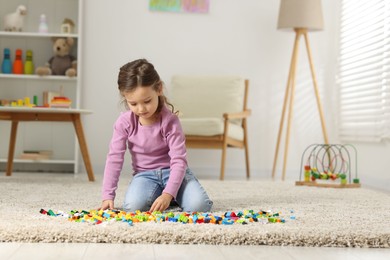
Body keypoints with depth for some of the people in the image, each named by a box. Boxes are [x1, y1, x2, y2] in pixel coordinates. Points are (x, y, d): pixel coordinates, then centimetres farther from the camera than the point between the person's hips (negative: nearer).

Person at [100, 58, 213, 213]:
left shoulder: (170, 121, -18)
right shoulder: (124, 122, -11)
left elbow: (179, 160, -21)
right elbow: (114, 158, -8)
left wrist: (168, 195, -33)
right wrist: (108, 196, -14)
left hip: (172, 170, -2)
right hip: (144, 174, 2)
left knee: (199, 205, -25)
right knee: (133, 206, -30)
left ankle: (171, 198, 7)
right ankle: (155, 194, 3)